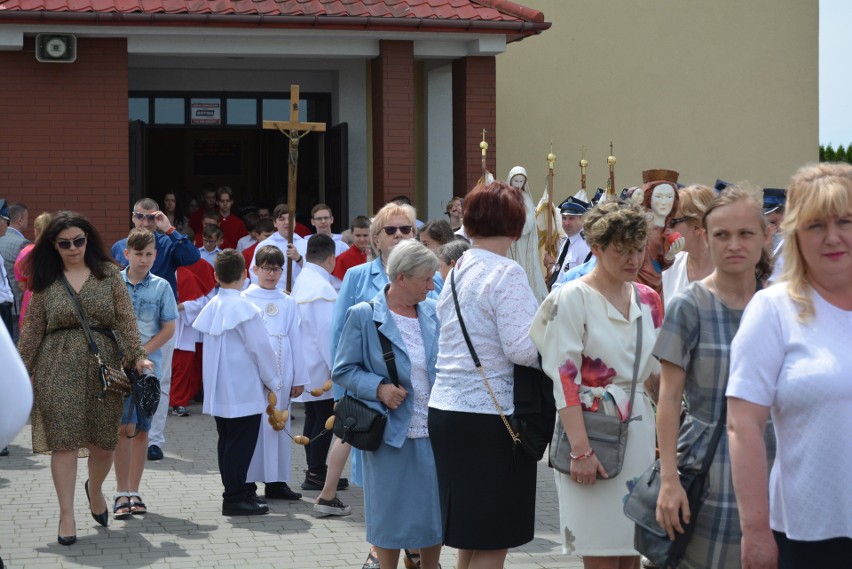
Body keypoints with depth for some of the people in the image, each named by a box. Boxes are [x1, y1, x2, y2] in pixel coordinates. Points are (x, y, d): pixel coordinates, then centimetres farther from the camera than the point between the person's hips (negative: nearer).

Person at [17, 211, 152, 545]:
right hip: (58, 369, -1)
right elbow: (33, 329, 7)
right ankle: (66, 515, 3)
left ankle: (95, 489, 36)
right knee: (64, 441, -4)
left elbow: (125, 318, -1)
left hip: (103, 366, 1)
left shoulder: (108, 274, 5)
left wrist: (137, 355, -12)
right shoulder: (45, 281, 5)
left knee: (103, 442, 4)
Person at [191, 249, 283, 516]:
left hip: (218, 391, 8)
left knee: (227, 441, 13)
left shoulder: (211, 307, 6)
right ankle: (235, 497, -1)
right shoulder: (245, 309, -15)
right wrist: (274, 382, 2)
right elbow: (261, 349, -11)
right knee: (241, 442, -3)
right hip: (244, 391, -8)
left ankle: (234, 493, 21)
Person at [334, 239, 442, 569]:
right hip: (390, 433, -4)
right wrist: (378, 388, -17)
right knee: (390, 516, 5)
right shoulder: (363, 316, -5)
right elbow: (343, 371, -3)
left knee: (435, 513, 10)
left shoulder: (435, 313, 7)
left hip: (434, 431, 4)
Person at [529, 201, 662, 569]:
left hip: (639, 429, 6)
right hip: (592, 427, -6)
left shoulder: (647, 300, 11)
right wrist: (581, 449, -20)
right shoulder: (573, 298, -7)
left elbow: (661, 372, 16)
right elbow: (564, 379, -13)